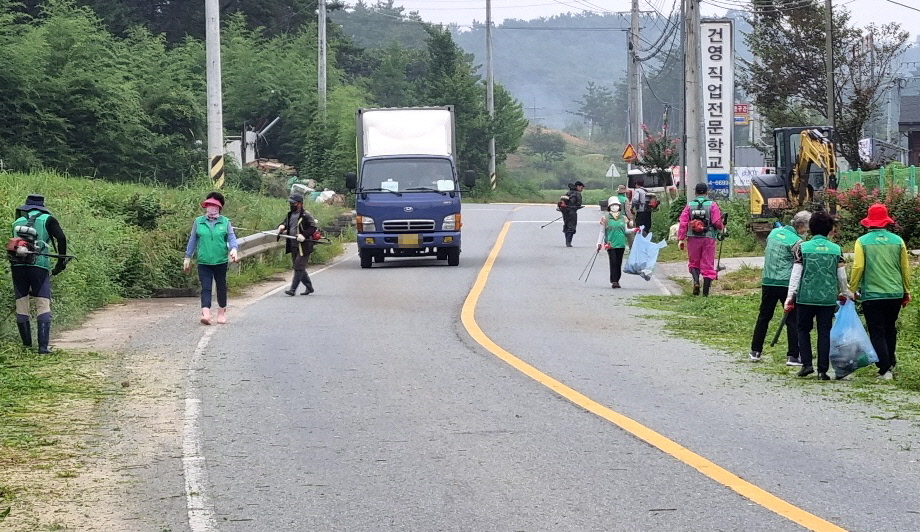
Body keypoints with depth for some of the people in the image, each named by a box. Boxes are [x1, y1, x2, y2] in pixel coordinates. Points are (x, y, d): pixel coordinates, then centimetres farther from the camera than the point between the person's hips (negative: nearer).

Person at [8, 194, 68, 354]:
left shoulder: (17, 222, 19)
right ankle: (43, 346, -13)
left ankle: (26, 345, 13)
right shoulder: (47, 220, 7)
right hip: (39, 266, -3)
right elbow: (61, 238, -6)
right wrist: (61, 261, 1)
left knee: (22, 307, 9)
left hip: (17, 266, 3)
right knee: (43, 306, -3)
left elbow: (13, 244, 19)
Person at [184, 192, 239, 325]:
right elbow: (192, 240, 11)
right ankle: (206, 313, -21)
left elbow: (231, 237, -2)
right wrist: (188, 257, 12)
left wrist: (233, 249, -22)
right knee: (206, 288, -9)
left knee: (221, 287, 13)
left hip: (220, 261, 1)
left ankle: (222, 312, 28)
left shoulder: (225, 222, 2)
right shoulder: (198, 222, 5)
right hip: (203, 261, -1)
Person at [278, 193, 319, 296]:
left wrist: (303, 235, -27)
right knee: (300, 268, 14)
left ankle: (293, 289, -11)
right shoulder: (290, 215, 12)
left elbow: (313, 228, -15)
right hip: (293, 246, 9)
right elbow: (285, 223, 24)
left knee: (299, 268, -9)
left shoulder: (306, 216, -11)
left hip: (303, 247, -9)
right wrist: (282, 227, 1)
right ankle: (309, 287, 27)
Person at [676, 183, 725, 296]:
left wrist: (681, 239, 1)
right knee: (707, 264, 5)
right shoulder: (712, 205, -3)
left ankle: (696, 281, -9)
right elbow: (717, 222, -11)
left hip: (693, 238, 1)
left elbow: (683, 223, -2)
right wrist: (722, 228, 12)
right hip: (708, 238, -1)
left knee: (693, 262, 16)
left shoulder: (689, 205, 2)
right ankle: (706, 291, 5)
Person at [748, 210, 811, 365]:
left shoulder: (774, 232, 8)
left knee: (764, 316, 17)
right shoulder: (796, 241, -13)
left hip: (768, 282, 6)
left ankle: (755, 351, 21)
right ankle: (792, 356, -3)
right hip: (787, 284, -6)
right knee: (792, 319, 0)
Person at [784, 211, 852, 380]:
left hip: (806, 297, -1)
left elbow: (796, 274, -5)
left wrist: (790, 296, 0)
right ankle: (823, 370, 3)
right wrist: (845, 293, 24)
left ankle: (807, 364, 3)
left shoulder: (802, 247, -3)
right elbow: (842, 276, 7)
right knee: (825, 332, 6)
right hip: (828, 298, 1)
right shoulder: (836, 249, 1)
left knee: (804, 329, 15)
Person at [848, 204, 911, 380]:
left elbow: (858, 268, -10)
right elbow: (905, 268, 8)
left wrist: (852, 290, 1)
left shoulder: (862, 242, -7)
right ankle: (890, 362, 29)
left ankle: (885, 369, -4)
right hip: (895, 294, 3)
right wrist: (906, 292, 19)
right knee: (890, 329, 21)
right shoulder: (898, 241, 2)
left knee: (877, 333, 1)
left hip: (872, 294, -3)